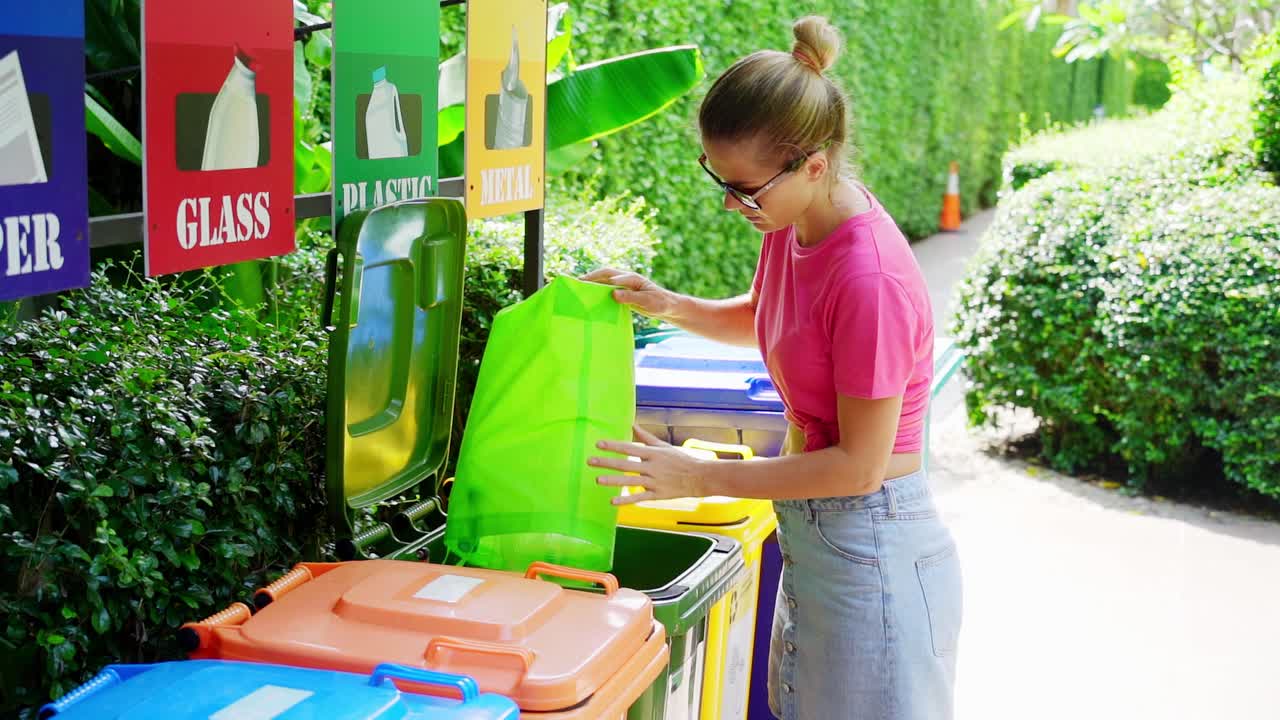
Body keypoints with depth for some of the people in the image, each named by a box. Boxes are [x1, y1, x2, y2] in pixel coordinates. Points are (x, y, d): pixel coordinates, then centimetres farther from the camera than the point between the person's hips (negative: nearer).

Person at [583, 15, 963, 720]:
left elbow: (859, 466, -23)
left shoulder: (870, 279, -29)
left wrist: (703, 478, -20)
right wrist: (669, 305, 1)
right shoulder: (793, 224, -2)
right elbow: (758, 319, 20)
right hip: (810, 536, 9)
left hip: (870, 555, -9)